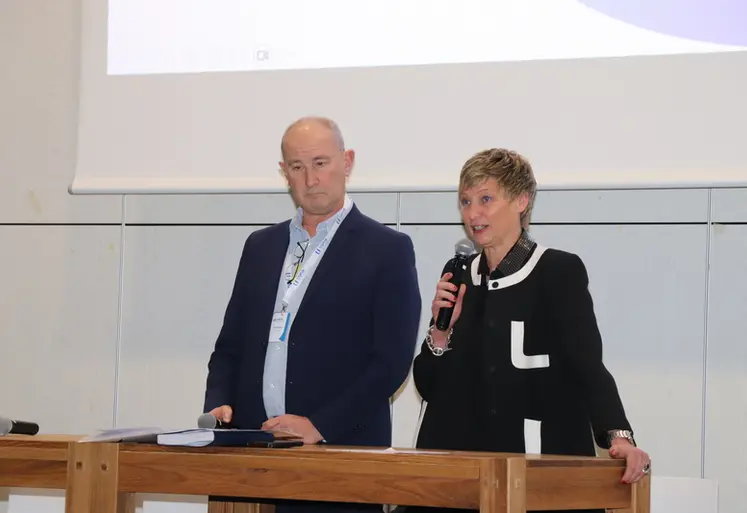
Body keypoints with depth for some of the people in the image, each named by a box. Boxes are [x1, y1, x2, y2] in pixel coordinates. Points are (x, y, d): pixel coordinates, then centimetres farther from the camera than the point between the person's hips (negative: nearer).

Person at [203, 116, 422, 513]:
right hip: (253, 447, 4)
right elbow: (230, 346, 18)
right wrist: (219, 405, -1)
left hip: (340, 451, -4)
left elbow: (391, 361, -8)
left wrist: (319, 425, -14)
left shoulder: (388, 250, -1)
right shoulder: (261, 246, 15)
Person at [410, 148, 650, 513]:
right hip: (464, 461, 5)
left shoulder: (560, 272, -5)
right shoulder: (458, 278, 10)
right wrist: (442, 330, -6)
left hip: (544, 460, -5)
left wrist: (618, 435, -28)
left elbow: (588, 365, -13)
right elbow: (429, 387, 11)